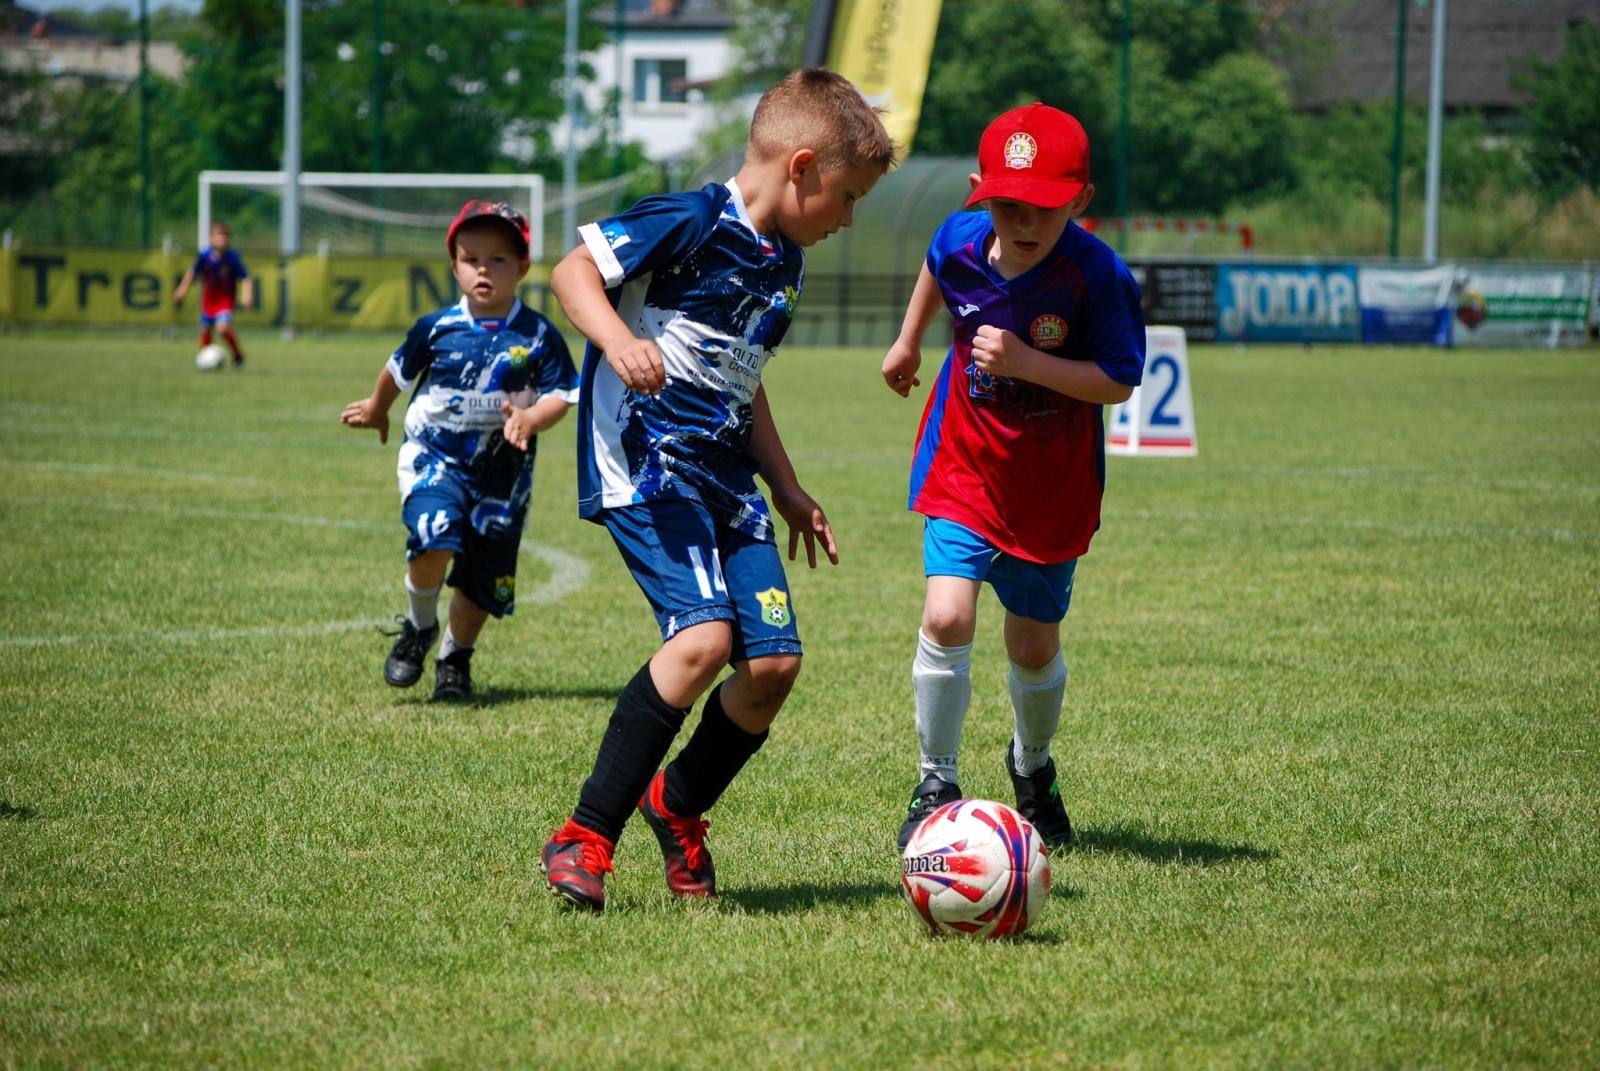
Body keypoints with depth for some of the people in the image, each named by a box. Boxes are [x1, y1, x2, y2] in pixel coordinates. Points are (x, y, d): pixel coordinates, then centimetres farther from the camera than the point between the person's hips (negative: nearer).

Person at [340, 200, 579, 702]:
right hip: (434, 453, -1)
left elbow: (560, 394, -5)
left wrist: (531, 418, -26)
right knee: (434, 540, -26)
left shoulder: (538, 336, -7)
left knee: (484, 575, 7)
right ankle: (419, 627, 2)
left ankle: (455, 659, 33)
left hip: (502, 469, 1)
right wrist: (376, 409, 32)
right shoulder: (436, 329, -4)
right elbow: (400, 371, 15)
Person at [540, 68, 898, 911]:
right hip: (644, 462, -9)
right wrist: (617, 338, -30)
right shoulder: (692, 223, -9)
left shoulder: (784, 263, 18)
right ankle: (585, 836, -15)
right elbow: (574, 269, -12)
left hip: (725, 478, 9)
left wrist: (787, 490, 31)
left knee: (774, 660, -2)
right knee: (704, 634, -25)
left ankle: (678, 806, 24)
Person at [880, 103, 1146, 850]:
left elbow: (1118, 382, -21)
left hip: (1052, 485, -1)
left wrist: (1026, 362, -32)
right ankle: (935, 787, 1)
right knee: (947, 618, -17)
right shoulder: (961, 241, -13)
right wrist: (907, 342, 26)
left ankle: (1033, 767, 44)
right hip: (965, 466, 1)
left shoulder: (1098, 276, -24)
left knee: (1035, 647, 13)